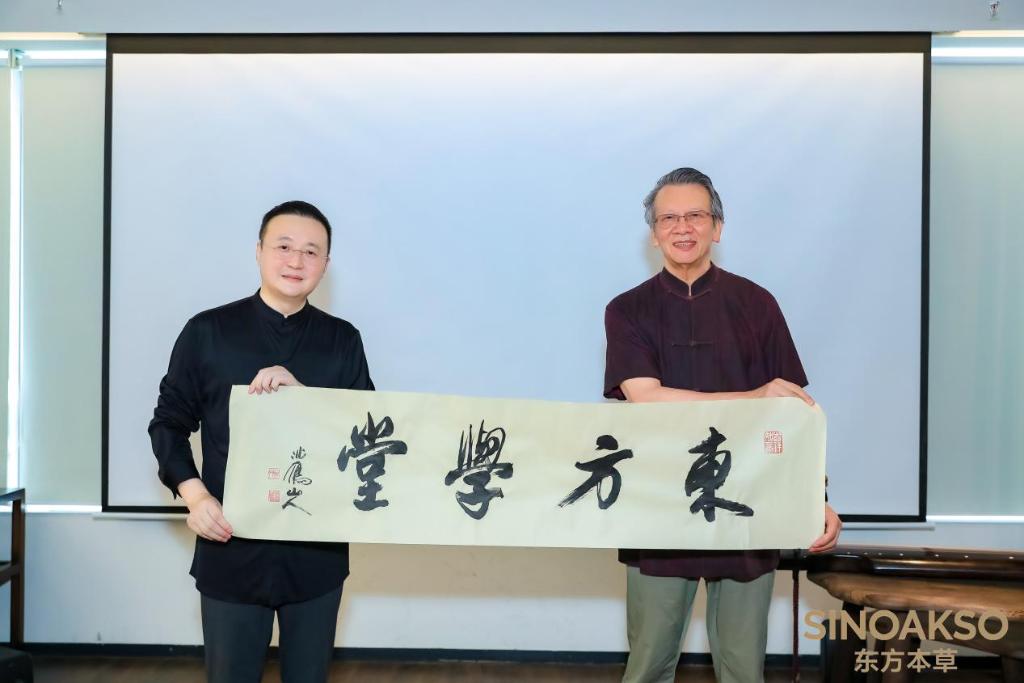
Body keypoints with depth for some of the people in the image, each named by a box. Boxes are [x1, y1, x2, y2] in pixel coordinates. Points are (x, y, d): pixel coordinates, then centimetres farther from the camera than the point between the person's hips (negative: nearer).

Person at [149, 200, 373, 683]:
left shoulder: (343, 340, 4)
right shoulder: (207, 331, -1)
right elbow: (169, 423, 4)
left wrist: (302, 394, -16)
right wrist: (195, 495, -12)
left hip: (318, 550, 2)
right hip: (232, 547, -1)